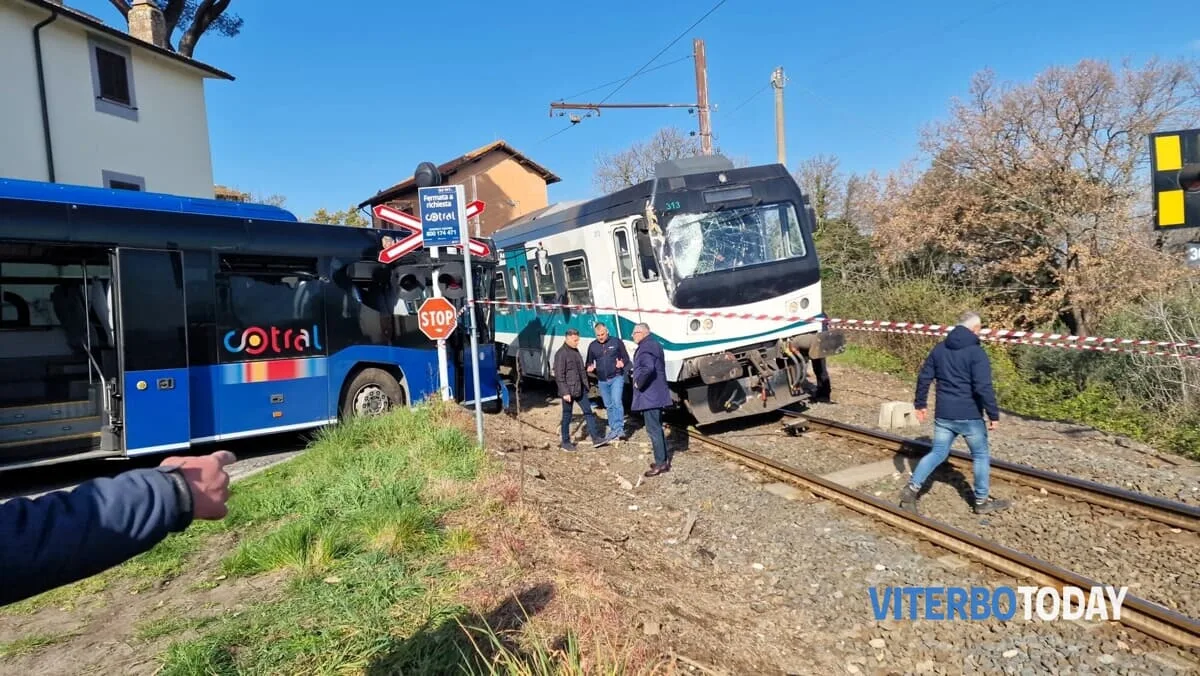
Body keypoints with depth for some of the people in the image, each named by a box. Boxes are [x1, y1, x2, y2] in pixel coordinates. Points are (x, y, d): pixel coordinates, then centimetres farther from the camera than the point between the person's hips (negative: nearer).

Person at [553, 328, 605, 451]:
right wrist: (565, 392, -20)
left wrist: (585, 385, 17)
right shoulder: (561, 354, -15)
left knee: (588, 412, 7)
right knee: (567, 416, 4)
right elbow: (559, 375, -18)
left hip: (580, 389, 8)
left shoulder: (576, 351, 11)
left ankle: (596, 438, 12)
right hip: (569, 391, -8)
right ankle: (566, 442, 15)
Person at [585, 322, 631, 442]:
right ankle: (613, 429, 20)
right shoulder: (592, 346, 7)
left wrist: (622, 362, -19)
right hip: (602, 381, 4)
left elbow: (626, 357, 3)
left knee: (616, 402, -16)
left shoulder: (617, 342, -3)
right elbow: (589, 362, 15)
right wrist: (590, 367, -7)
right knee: (609, 405, 11)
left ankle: (619, 429, -14)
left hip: (616, 378, -4)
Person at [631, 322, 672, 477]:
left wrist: (638, 383, -21)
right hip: (657, 394, 10)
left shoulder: (645, 347, -16)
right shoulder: (655, 345, 17)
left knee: (653, 429, -5)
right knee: (658, 428, 17)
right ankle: (665, 460, 23)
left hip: (649, 396, -10)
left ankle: (660, 463, 0)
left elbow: (647, 368, -34)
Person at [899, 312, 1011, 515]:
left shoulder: (939, 348, 7)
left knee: (937, 453, 12)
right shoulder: (976, 352, -12)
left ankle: (911, 488, 3)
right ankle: (982, 501, 22)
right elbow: (983, 387, -18)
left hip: (943, 415, 5)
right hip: (970, 416, -5)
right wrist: (993, 414, -11)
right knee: (980, 455, 12)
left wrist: (920, 404, 17)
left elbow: (924, 377, 9)